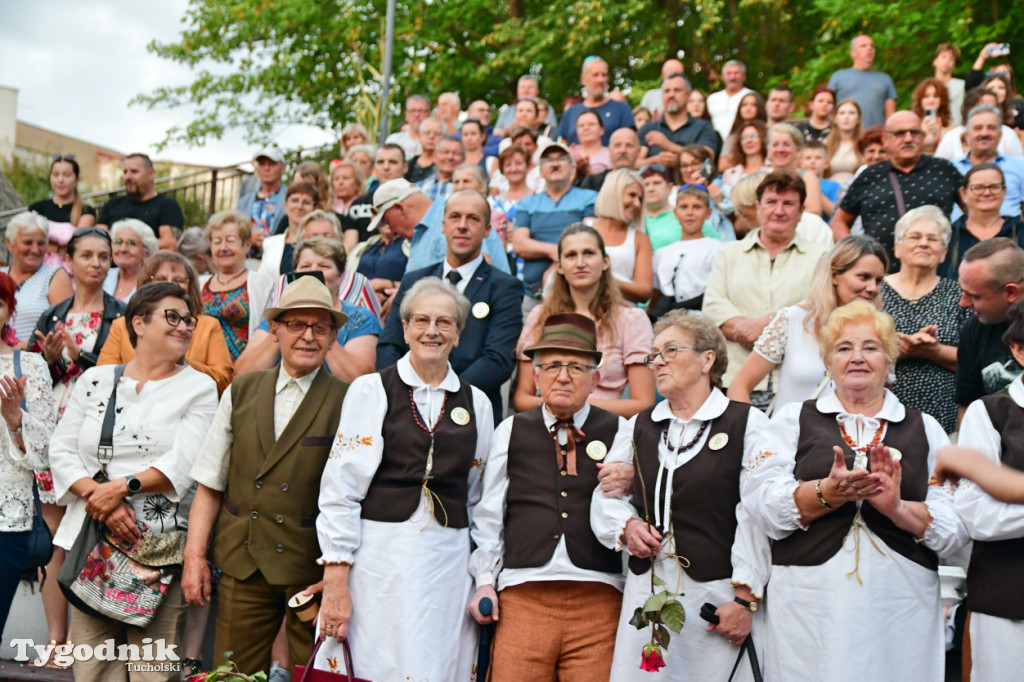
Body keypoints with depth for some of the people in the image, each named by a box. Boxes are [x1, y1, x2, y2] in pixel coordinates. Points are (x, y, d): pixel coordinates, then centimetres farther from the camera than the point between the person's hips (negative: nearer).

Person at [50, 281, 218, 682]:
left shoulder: (199, 387, 6)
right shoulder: (95, 381, 14)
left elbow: (184, 464, -5)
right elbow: (62, 451, 7)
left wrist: (123, 487, -16)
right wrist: (99, 498, -8)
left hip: (161, 544, -2)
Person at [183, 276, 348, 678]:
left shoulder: (346, 402, -4)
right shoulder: (240, 393, 9)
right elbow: (210, 484, 9)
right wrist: (194, 554, 2)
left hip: (311, 568, -3)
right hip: (240, 565, 3)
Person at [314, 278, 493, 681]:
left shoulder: (476, 403, 11)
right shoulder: (371, 390, 1)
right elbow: (340, 488, -3)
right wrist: (335, 579, -9)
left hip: (449, 563, 3)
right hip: (379, 556, -3)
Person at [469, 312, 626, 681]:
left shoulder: (619, 432, 8)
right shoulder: (511, 432, 13)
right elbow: (488, 514, 14)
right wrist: (485, 581, 9)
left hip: (598, 599, -1)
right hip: (521, 597, 1)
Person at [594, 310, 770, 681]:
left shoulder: (748, 424, 0)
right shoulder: (638, 427, 16)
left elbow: (755, 520, -6)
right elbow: (605, 497, 20)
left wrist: (745, 599, -11)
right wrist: (627, 525, -2)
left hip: (719, 594, -4)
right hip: (646, 590, 4)